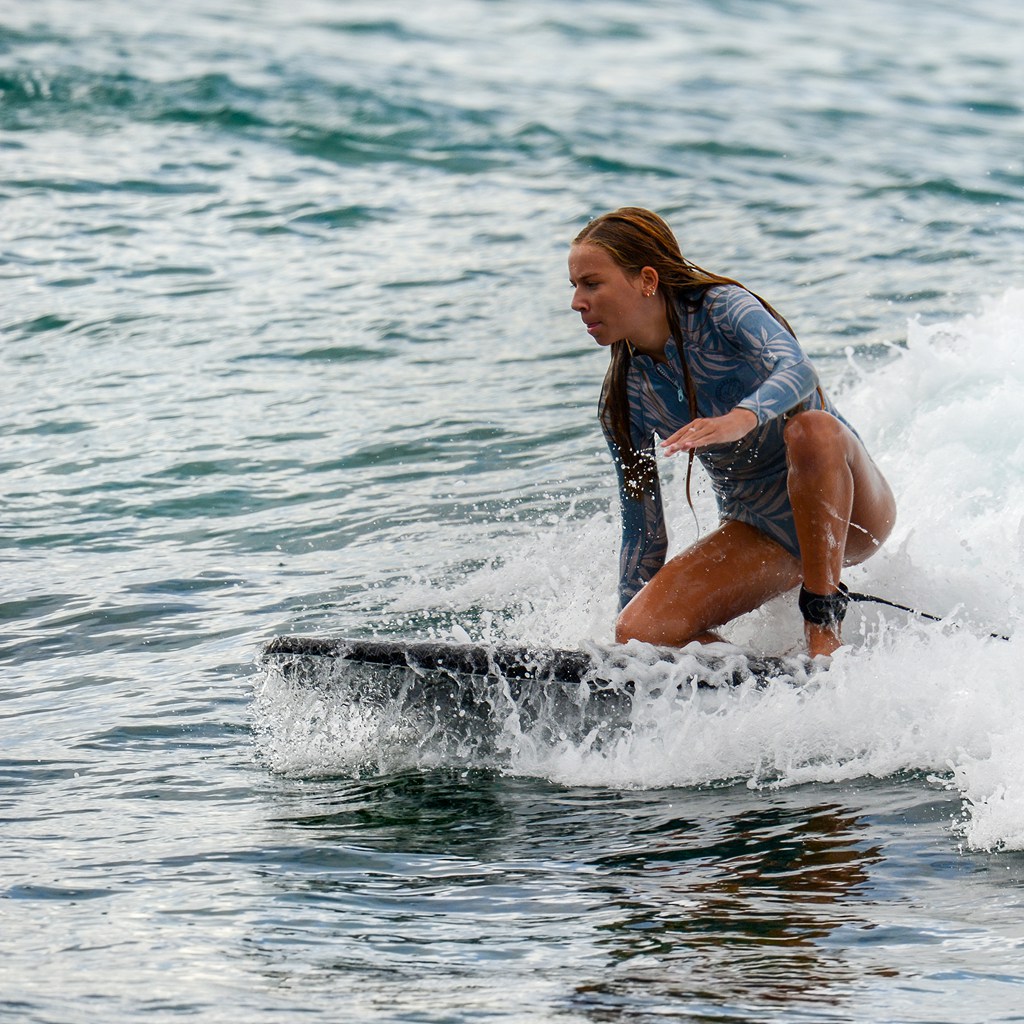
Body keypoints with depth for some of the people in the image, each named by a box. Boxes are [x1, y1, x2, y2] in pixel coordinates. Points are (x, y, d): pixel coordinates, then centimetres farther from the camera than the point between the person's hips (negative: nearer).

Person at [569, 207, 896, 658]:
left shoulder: (721, 309, -17)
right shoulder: (623, 400, -3)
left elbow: (797, 370, -39)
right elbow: (642, 534, 3)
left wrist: (740, 420, -60)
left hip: (850, 515, -4)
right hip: (759, 534, 5)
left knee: (811, 427, -39)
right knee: (638, 634, -19)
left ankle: (825, 625, -30)